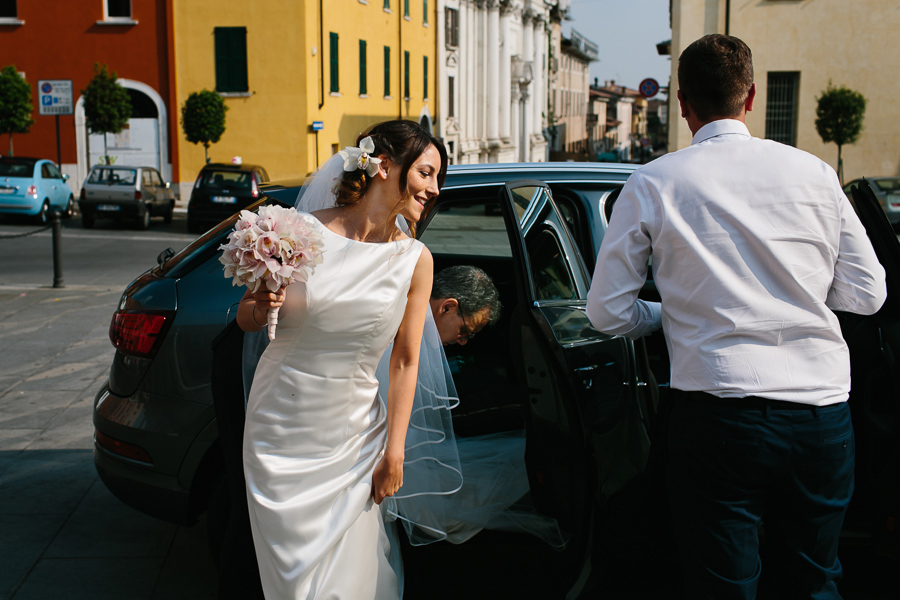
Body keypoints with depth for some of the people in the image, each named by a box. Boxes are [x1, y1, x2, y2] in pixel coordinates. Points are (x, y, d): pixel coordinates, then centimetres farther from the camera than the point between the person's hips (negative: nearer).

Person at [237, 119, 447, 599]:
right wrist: (262, 307, -19)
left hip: (354, 434, 1)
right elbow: (245, 320, 3)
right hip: (282, 429, 0)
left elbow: (404, 363, -1)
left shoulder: (414, 259, -5)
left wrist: (394, 455, -2)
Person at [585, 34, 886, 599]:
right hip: (821, 410, 3)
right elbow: (867, 293, 10)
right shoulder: (813, 172, 5)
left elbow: (607, 312, 2)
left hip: (719, 410, -2)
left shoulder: (653, 184, 0)